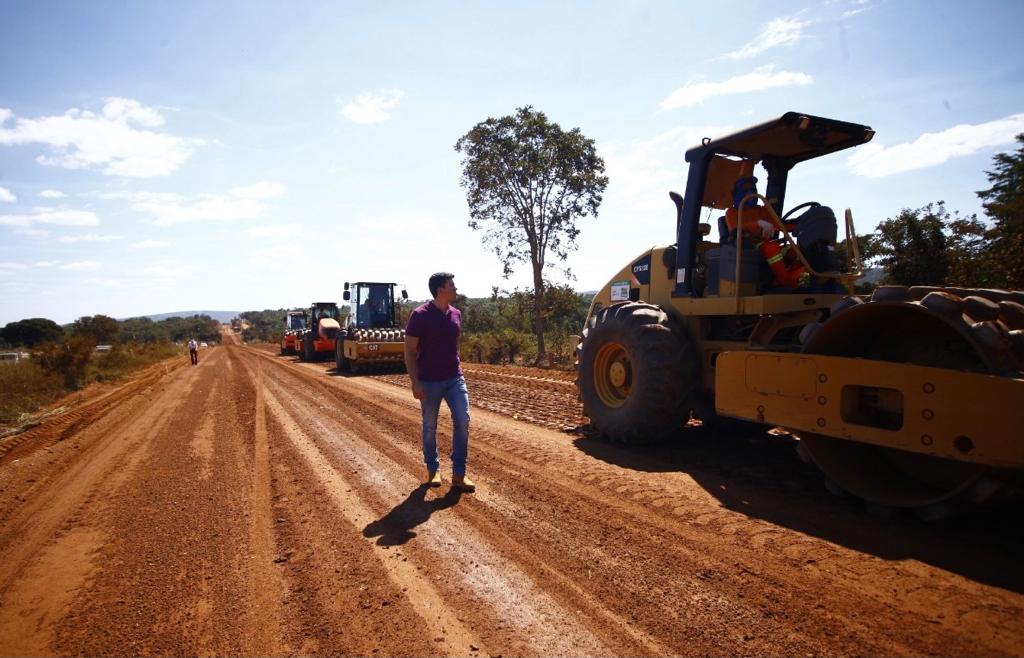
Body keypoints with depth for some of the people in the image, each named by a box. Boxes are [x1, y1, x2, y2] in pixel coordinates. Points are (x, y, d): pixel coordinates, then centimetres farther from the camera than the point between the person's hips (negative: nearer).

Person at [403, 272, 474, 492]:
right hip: (429, 381, -4)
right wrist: (415, 382, -15)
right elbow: (410, 351, -9)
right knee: (430, 426, 8)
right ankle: (433, 470, 26)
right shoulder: (420, 315, -11)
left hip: (455, 378, 4)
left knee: (462, 420, -6)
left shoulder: (456, 314, 5)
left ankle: (459, 475, 3)